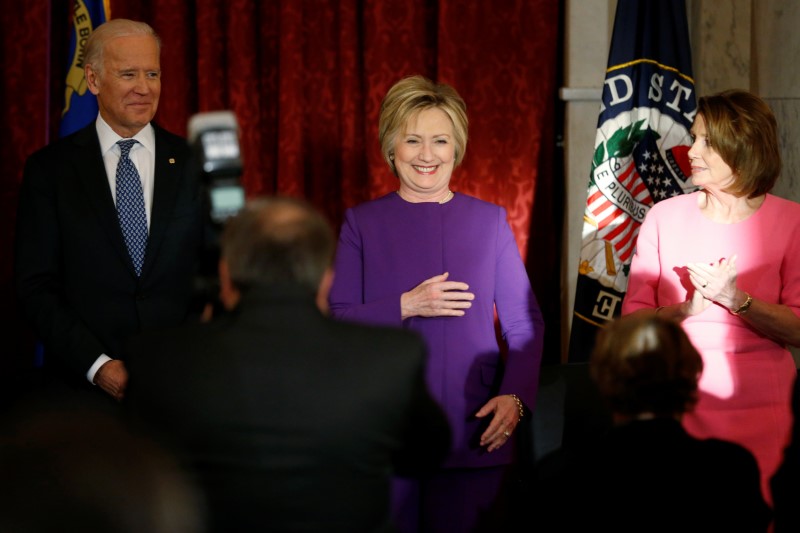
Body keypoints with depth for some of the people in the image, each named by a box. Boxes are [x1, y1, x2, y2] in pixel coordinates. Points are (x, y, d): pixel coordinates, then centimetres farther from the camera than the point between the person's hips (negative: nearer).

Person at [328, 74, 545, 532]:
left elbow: (525, 322, 7)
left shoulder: (490, 220, 8)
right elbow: (335, 322, 0)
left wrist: (516, 396, -8)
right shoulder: (362, 223, 6)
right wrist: (405, 306, -14)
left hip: (475, 430, 1)